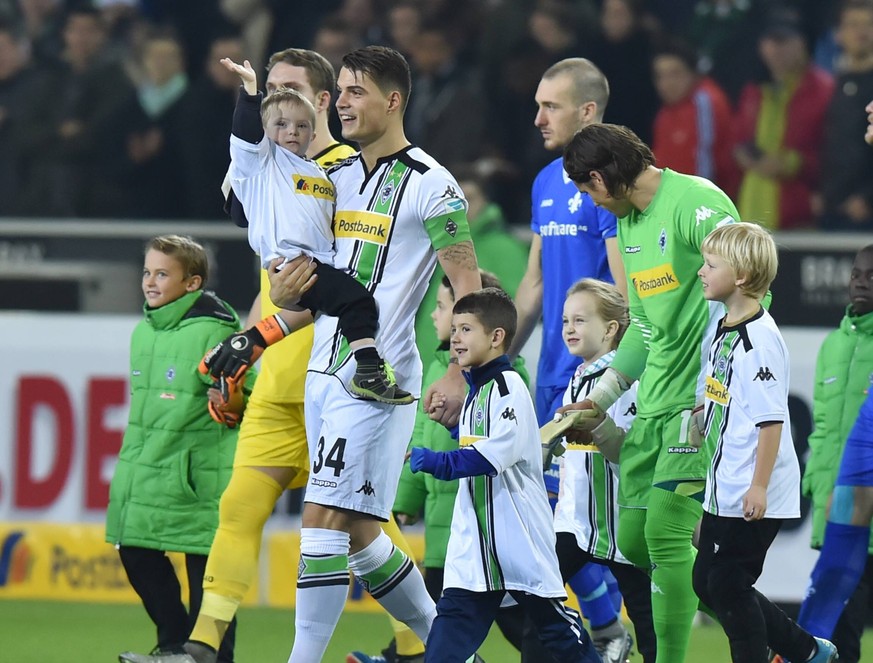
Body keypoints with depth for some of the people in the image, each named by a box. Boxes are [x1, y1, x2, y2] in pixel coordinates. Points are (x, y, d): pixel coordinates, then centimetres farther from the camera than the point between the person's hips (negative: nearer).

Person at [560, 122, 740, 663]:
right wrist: (600, 400, 23)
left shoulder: (697, 202, -12)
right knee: (635, 540, 7)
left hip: (706, 399, -10)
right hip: (655, 405, 10)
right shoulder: (628, 227, 18)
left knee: (667, 528, -15)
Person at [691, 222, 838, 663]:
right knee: (707, 582, 14)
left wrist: (759, 486, -23)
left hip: (752, 498, -10)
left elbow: (771, 419, -21)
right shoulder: (722, 331, 10)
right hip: (724, 490, 10)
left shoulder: (759, 338, -18)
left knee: (728, 585, -5)